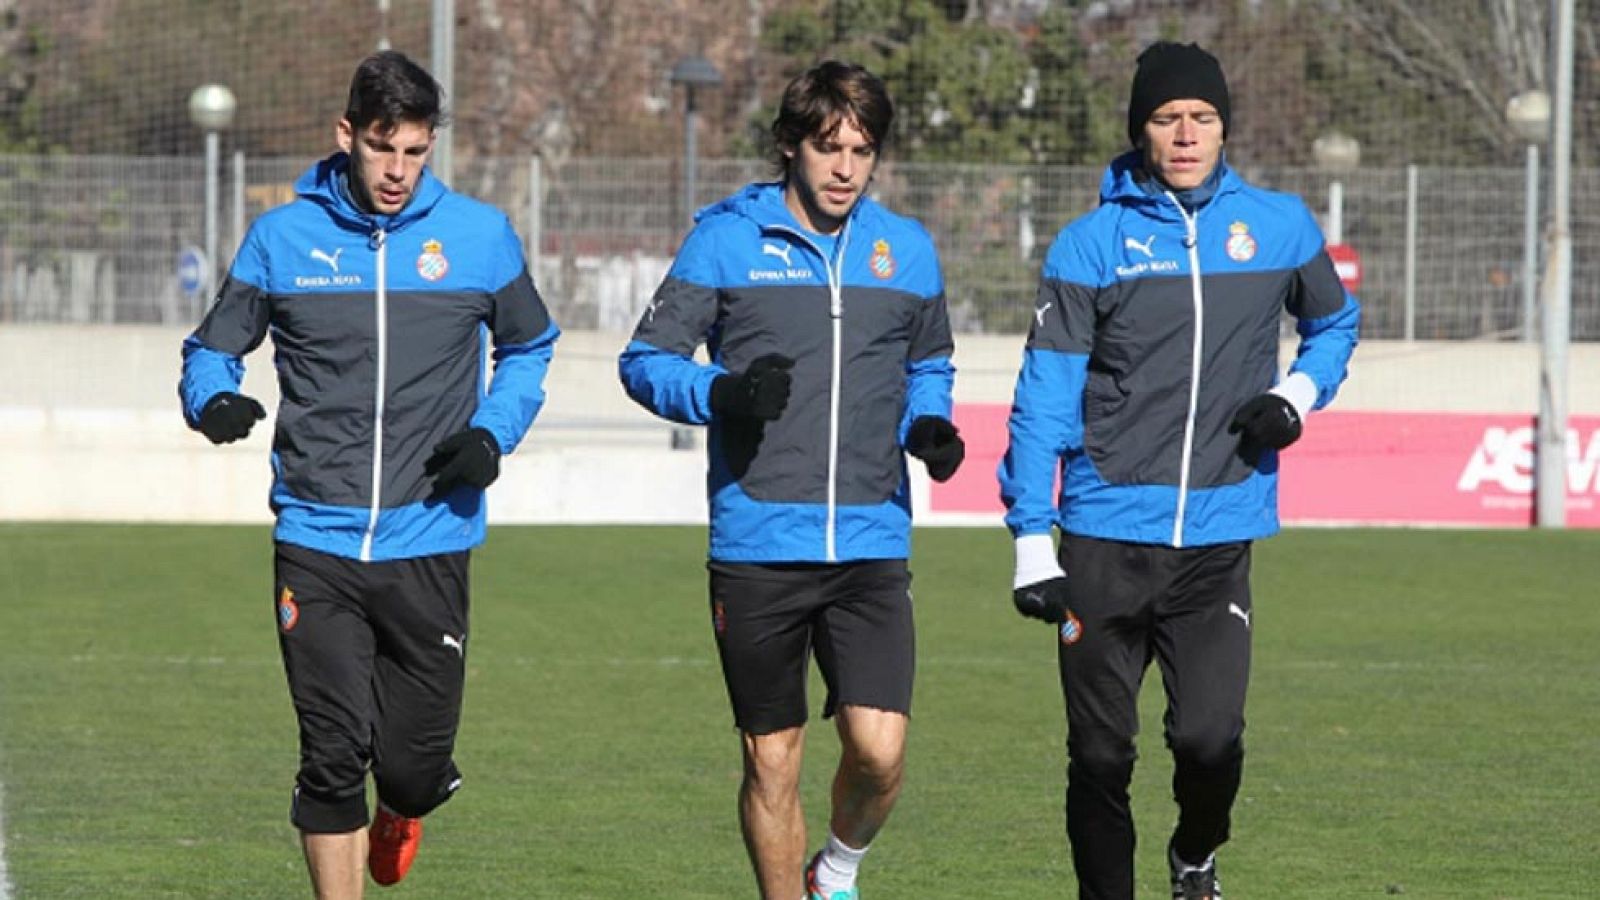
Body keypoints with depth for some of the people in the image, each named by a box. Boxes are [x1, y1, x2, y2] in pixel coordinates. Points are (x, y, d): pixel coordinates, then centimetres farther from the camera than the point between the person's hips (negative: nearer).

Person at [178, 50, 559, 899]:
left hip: (430, 546, 1)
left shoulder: (481, 237, 4)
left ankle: (400, 811, 40)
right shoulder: (282, 238, 2)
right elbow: (212, 349, 11)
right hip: (317, 543, -1)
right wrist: (214, 399, -13)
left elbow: (529, 345, 18)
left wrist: (493, 431, 0)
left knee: (414, 765, 3)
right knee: (334, 756, -9)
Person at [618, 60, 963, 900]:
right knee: (771, 760, 4)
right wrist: (724, 395, -19)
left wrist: (928, 428, 2)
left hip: (872, 548, 2)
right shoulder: (726, 240, 0)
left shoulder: (907, 250, 10)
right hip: (756, 549, -2)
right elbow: (646, 359, 1)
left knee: (879, 751, -10)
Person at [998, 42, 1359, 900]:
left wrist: (1297, 394, 2)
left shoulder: (1278, 226, 5)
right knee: (1100, 756, 2)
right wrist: (1032, 540, -7)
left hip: (1218, 540, 1)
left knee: (1209, 736, -11)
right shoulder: (1092, 243, -1)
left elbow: (1335, 322, 23)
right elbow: (1045, 395, -1)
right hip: (1105, 544, -1)